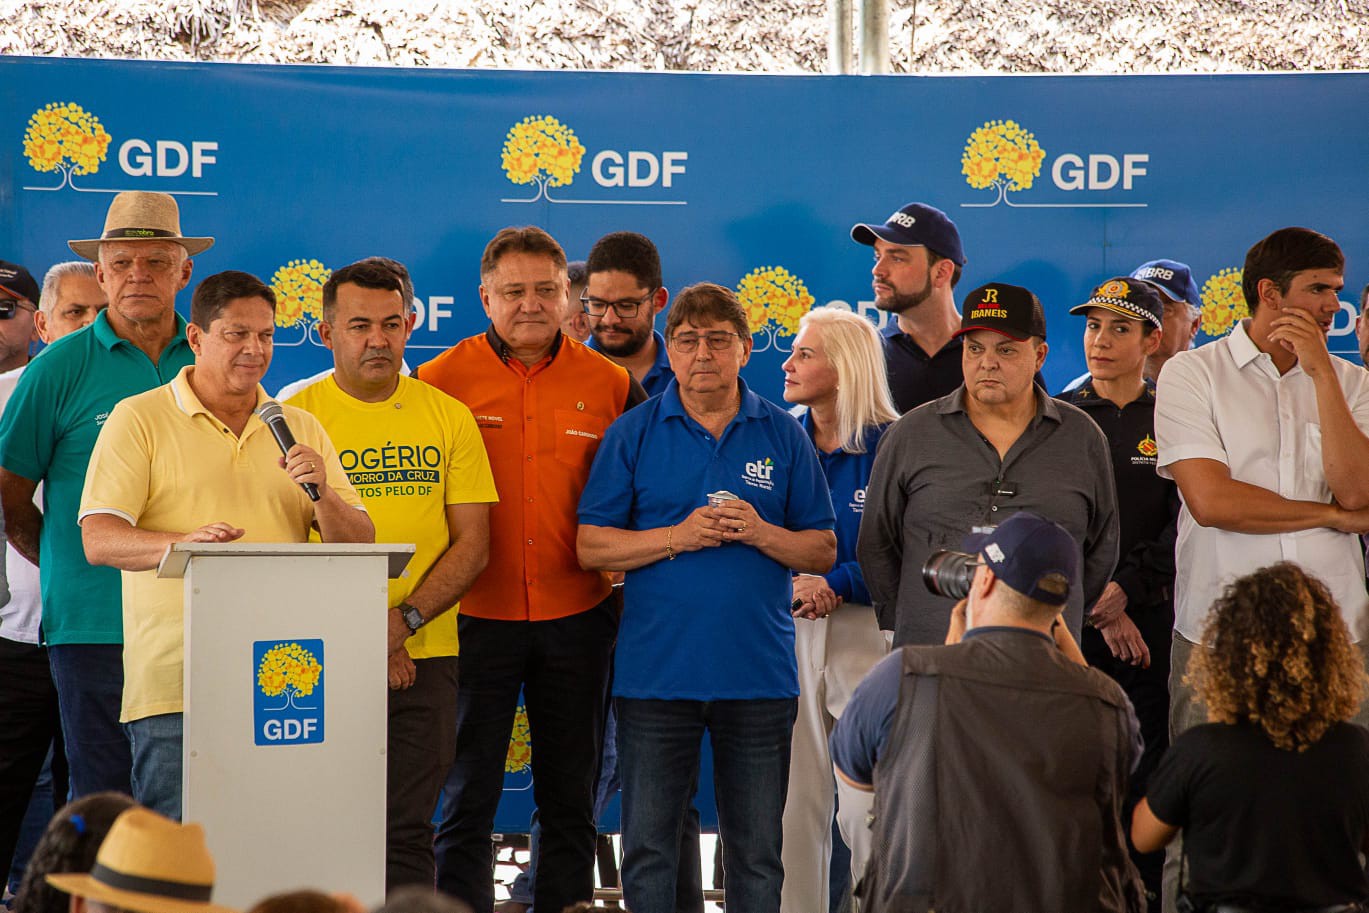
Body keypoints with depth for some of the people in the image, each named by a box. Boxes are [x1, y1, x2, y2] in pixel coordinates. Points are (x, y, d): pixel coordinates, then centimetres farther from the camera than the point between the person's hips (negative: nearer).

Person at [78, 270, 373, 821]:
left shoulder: (300, 428, 17)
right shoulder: (140, 419, 4)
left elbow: (358, 545, 13)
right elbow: (98, 539, -6)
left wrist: (322, 493, -8)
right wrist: (183, 542, -25)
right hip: (175, 688, -3)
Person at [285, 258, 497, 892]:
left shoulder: (448, 417, 7)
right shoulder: (293, 417, 2)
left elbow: (472, 546, 4)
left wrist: (403, 621, -11)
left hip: (425, 657, 1)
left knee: (406, 833, 0)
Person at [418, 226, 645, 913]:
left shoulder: (610, 385, 3)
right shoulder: (442, 380, -1)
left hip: (576, 617, 2)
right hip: (476, 617, -2)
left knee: (571, 799, 10)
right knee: (467, 798, 3)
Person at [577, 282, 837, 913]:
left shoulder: (783, 435, 7)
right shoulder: (633, 434, 4)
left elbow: (823, 552, 7)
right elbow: (592, 547, 0)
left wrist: (761, 533, -12)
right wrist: (679, 536, -13)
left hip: (758, 672, 1)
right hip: (656, 670, -1)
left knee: (756, 853, 6)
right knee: (648, 846, 4)